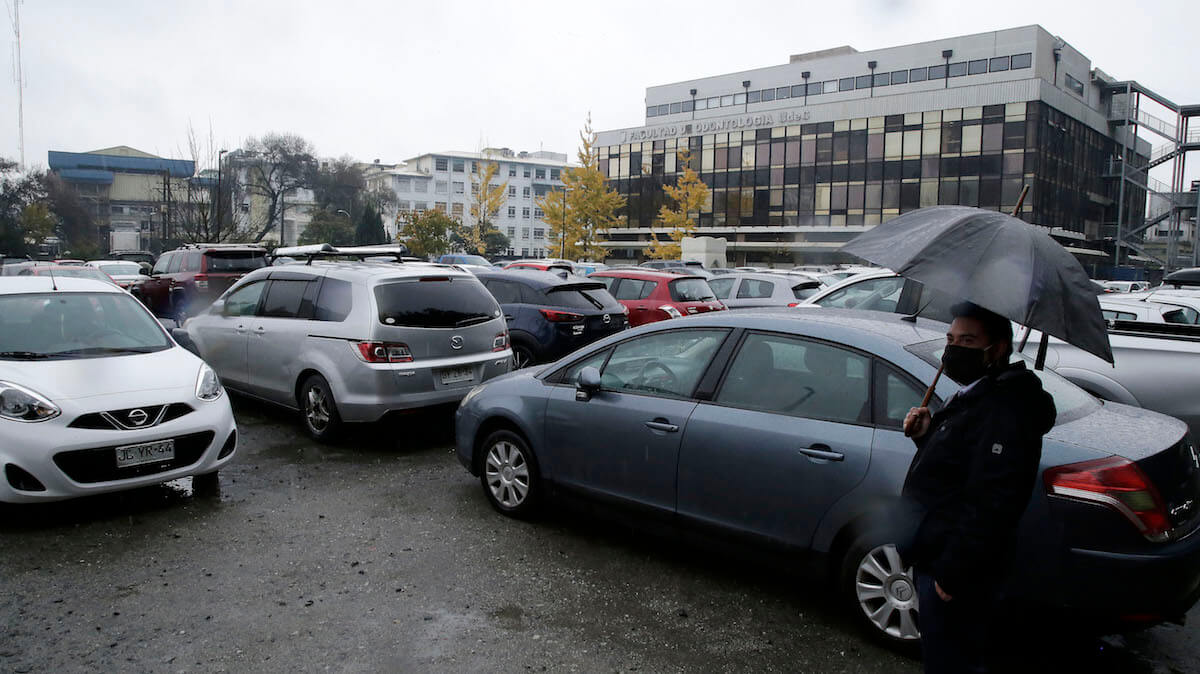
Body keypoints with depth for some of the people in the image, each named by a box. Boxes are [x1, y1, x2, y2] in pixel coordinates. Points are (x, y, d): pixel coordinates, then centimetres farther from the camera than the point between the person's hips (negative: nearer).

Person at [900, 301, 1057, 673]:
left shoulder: (1004, 413, -24)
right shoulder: (973, 396, 11)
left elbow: (990, 507, -29)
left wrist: (952, 573, -25)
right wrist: (927, 435, 3)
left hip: (956, 575, -10)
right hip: (936, 560, 10)